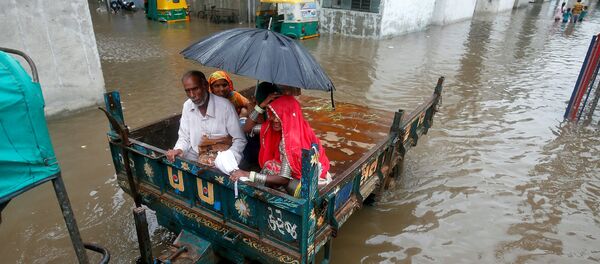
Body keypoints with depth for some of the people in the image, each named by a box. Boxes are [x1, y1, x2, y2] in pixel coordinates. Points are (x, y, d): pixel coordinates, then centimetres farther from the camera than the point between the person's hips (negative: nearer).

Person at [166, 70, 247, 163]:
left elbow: (239, 140, -11)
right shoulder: (187, 106, 1)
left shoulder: (224, 106, -15)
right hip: (195, 157, 5)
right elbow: (184, 138, 10)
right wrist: (178, 150, -13)